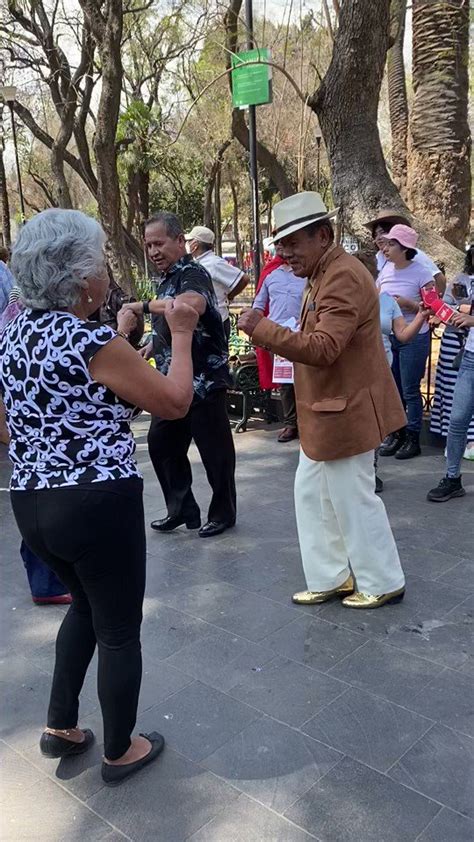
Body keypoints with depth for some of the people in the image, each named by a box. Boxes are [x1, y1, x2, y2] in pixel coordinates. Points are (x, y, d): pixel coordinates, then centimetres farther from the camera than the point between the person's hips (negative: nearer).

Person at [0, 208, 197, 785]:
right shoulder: (93, 341, -18)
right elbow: (174, 403, -9)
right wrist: (181, 335, 2)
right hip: (99, 505, -8)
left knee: (87, 604, 30)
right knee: (120, 629, 13)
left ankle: (60, 728, 38)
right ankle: (119, 753, 31)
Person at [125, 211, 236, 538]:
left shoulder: (193, 273, -14)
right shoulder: (167, 279, 14)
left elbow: (195, 303, -39)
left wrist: (145, 306, -31)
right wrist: (152, 346, 11)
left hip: (203, 380, -9)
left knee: (214, 449, 4)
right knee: (161, 444, 12)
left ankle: (223, 513, 21)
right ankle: (182, 510, 26)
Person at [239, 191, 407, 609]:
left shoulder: (344, 277, -21)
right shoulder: (323, 274, 13)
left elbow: (323, 348, -30)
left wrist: (262, 328, -30)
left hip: (345, 413, -10)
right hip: (326, 411, 10)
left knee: (353, 501, 4)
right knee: (313, 493, 16)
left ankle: (383, 583, 24)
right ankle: (331, 577, 30)